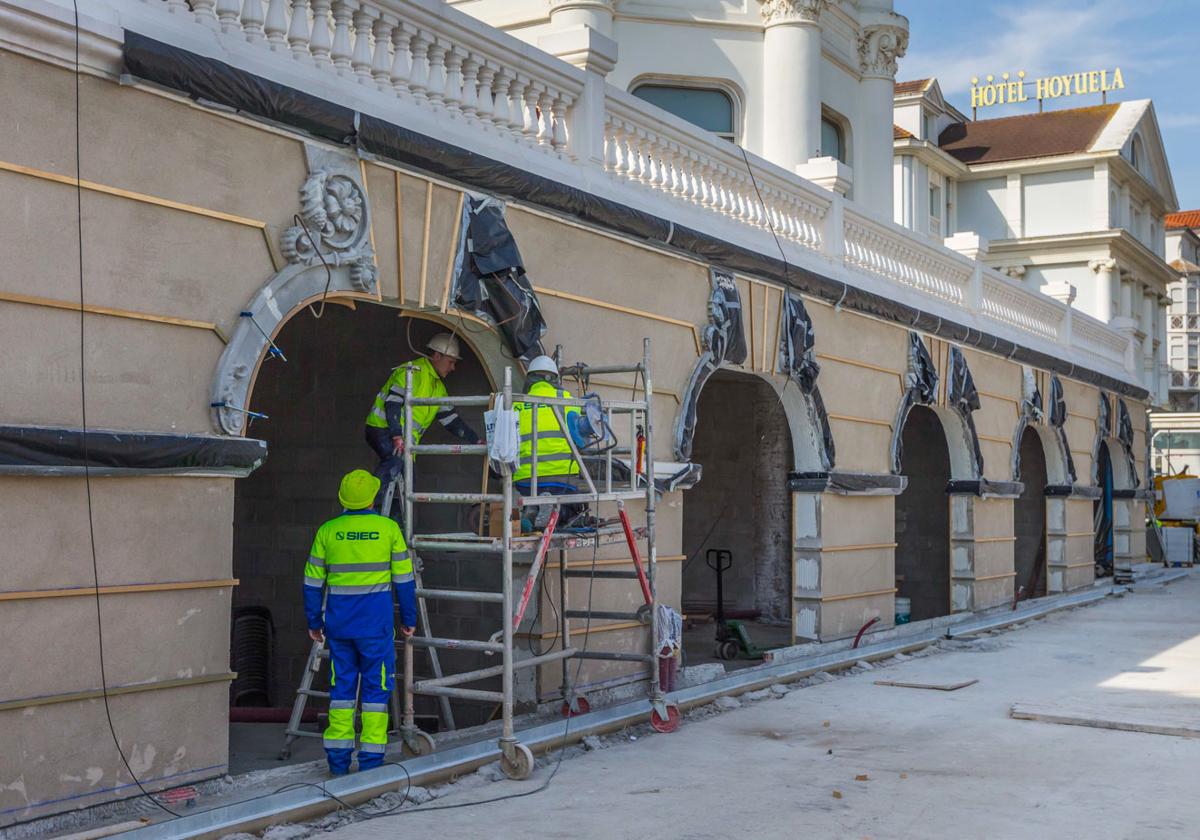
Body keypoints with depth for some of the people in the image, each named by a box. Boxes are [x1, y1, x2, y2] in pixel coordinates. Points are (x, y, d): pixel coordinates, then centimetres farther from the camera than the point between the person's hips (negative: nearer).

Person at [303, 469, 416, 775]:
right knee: (376, 685, 4)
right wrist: (408, 619, 9)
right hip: (376, 619, -2)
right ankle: (371, 757, 4)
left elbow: (313, 581, 5)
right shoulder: (388, 528, -4)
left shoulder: (327, 531, 1)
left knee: (341, 684, 11)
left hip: (338, 621, 3)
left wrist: (314, 621, 15)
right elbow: (404, 578, -1)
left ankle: (338, 758, 12)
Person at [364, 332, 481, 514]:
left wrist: (477, 441, 10)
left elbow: (451, 420, 19)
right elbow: (392, 403, -22)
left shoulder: (439, 387, 18)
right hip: (383, 429, -9)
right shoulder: (412, 371, -12)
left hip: (405, 439, 9)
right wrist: (397, 437, -30)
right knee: (396, 459, -36)